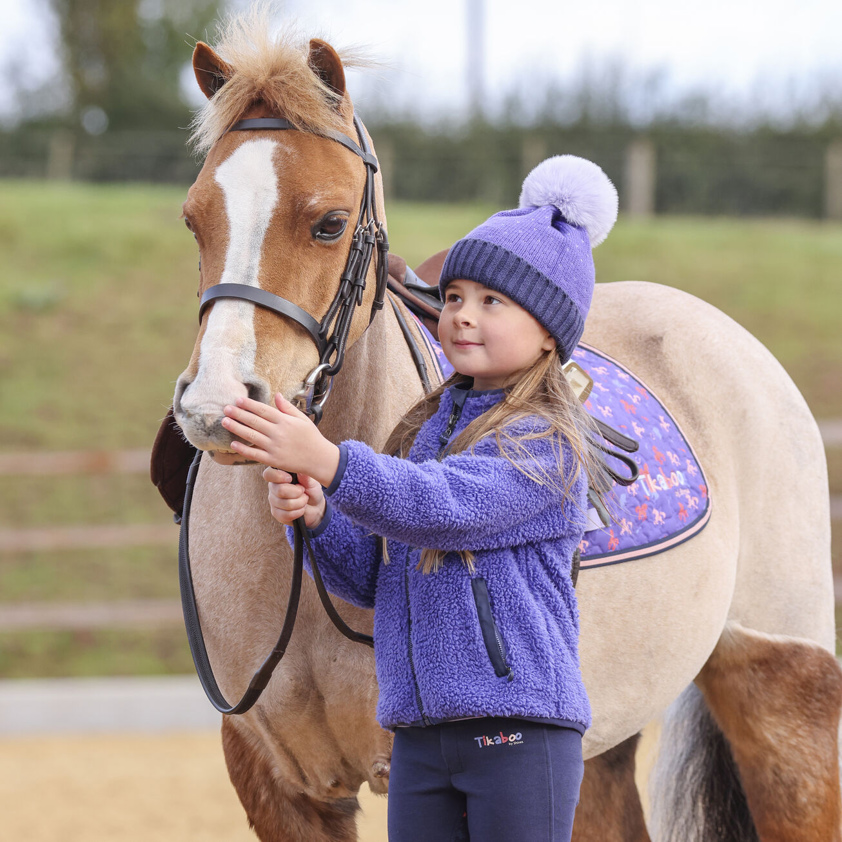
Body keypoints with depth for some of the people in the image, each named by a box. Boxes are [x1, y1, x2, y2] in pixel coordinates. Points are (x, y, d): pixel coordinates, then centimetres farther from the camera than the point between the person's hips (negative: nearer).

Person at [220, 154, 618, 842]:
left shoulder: (545, 439, -8)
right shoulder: (428, 427, 15)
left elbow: (445, 506, -26)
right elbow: (370, 578, 16)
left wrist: (327, 462, -38)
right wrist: (315, 517, -4)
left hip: (518, 729, -7)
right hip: (420, 731, 7)